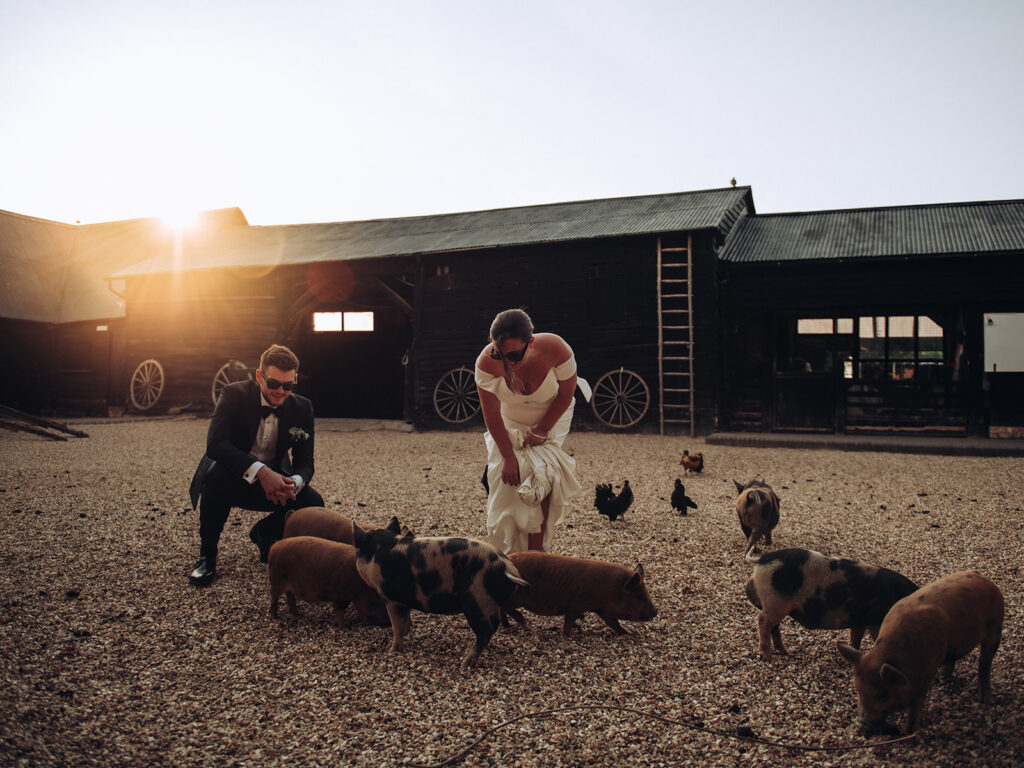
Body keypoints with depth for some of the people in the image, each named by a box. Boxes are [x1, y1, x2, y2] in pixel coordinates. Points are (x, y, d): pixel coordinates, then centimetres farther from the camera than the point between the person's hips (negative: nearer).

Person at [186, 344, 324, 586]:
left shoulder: (302, 408, -7)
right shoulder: (234, 395, -18)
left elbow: (305, 462, -8)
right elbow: (215, 443, -33)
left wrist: (294, 482, -34)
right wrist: (261, 471, -45)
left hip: (273, 481, 3)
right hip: (233, 478, -3)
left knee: (313, 503, -22)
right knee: (219, 474, -37)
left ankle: (264, 533, 13)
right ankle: (206, 555, -15)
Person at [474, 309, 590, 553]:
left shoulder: (555, 349, -32)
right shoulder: (487, 362, -30)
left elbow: (566, 394, -13)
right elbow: (491, 414, -19)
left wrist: (541, 431, -12)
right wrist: (508, 458, -18)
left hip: (551, 420, -1)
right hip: (510, 424, 1)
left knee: (541, 477, -18)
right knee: (506, 481, -8)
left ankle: (537, 551, -8)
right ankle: (506, 556, 6)